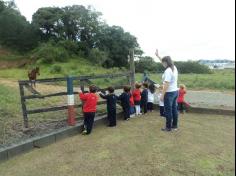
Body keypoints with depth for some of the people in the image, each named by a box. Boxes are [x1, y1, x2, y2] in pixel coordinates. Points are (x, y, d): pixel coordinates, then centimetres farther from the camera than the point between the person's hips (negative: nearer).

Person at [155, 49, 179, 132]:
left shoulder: (168, 71, -20)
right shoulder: (174, 68, 7)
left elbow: (166, 84, -23)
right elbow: (165, 62, 24)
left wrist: (162, 95, -18)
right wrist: (158, 56, 31)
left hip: (169, 93, -9)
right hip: (175, 91, 9)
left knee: (168, 111, 1)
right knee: (174, 109, 14)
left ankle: (168, 127, 11)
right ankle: (174, 125, 24)